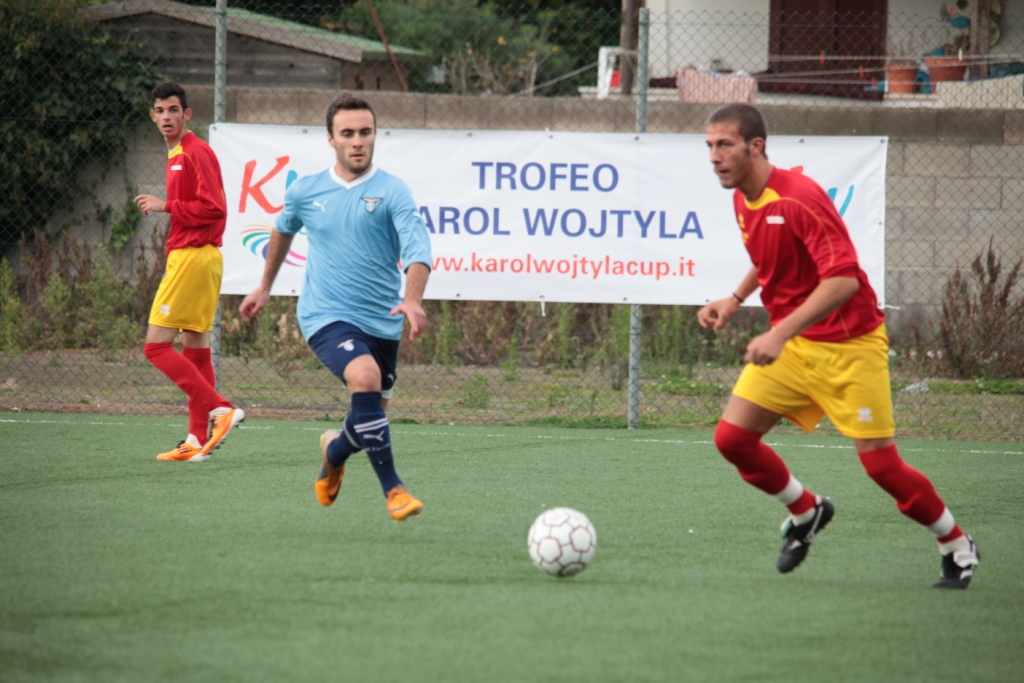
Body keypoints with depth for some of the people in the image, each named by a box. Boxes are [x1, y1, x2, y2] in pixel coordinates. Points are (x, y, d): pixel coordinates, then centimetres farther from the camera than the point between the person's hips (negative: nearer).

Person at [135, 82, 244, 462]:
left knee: (157, 346, -11)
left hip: (193, 256, -10)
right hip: (188, 255, 10)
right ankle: (198, 440, 10)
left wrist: (165, 206, -15)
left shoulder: (197, 152, -12)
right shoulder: (176, 155, 18)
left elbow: (214, 208, -20)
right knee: (195, 348, 9)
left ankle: (220, 410, -16)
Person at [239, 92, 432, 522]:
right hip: (326, 316, -1)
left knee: (371, 418, 11)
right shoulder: (305, 192, 3)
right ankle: (393, 490, -25)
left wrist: (413, 299, -39)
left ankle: (334, 451, 48)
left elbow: (417, 247, -20)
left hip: (382, 322, 1)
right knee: (365, 376, -29)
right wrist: (265, 287, 34)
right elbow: (283, 230, 26)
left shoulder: (391, 191, -6)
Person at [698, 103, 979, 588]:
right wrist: (735, 299, 8)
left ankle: (956, 546, 15)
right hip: (788, 343, 8)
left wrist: (780, 334, -35)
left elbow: (844, 279, -31)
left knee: (879, 462, -7)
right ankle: (805, 512, 20)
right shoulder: (742, 201, 4)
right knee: (732, 437, -5)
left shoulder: (799, 198, -24)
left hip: (848, 344, -8)